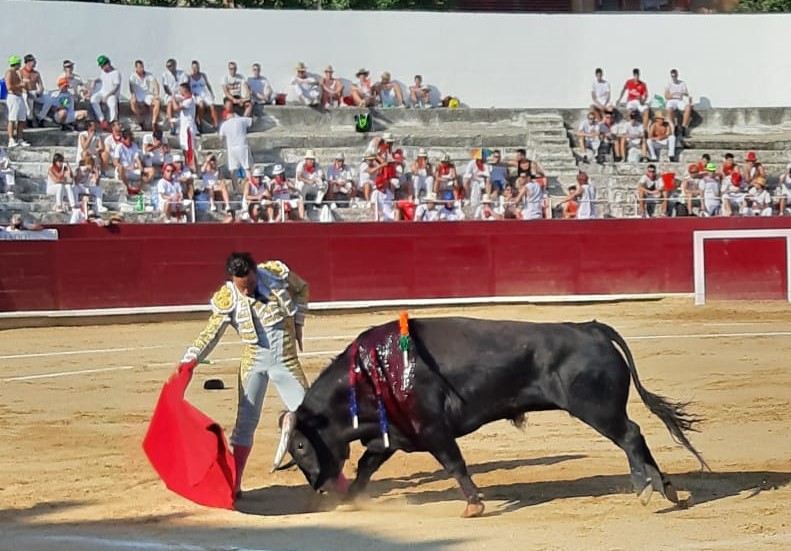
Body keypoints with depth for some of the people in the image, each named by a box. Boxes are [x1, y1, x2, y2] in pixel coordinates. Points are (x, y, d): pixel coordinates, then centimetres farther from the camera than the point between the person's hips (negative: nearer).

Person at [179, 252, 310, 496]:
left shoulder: (277, 273, -9)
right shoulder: (227, 300, -11)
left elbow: (301, 289, 12)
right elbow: (210, 335, -8)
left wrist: (298, 323, 7)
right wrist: (188, 361, -21)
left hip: (286, 361, 0)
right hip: (254, 362, 0)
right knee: (246, 422, 0)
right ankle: (234, 484, 6)